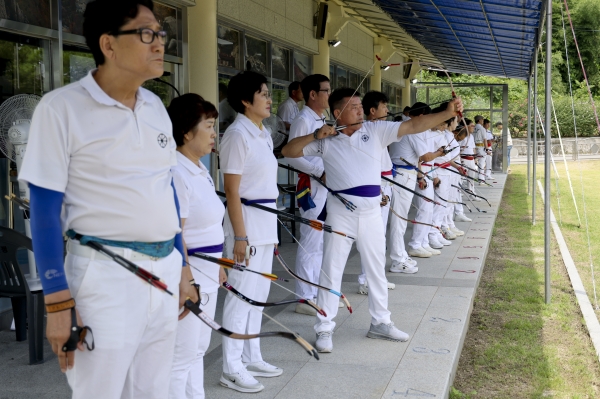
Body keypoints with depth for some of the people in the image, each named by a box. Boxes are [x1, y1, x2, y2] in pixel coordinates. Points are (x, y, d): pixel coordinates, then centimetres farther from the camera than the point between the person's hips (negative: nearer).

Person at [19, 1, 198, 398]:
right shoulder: (62, 107, -10)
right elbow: (44, 208, -10)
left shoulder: (156, 106, 8)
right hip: (105, 275, -6)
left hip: (164, 270, 6)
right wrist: (58, 302, -12)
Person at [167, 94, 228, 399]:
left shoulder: (200, 170, 11)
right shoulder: (176, 173, -19)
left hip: (206, 273, 10)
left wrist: (216, 266, 21)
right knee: (181, 356, -2)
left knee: (197, 350, 17)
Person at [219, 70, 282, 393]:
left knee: (258, 292, 15)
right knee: (242, 294, -4)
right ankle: (231, 369, 6)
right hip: (247, 220, -9)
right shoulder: (237, 134, -15)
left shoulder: (263, 134, 12)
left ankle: (251, 358, 26)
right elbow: (231, 190, -17)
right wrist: (240, 237, -20)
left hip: (267, 220, 9)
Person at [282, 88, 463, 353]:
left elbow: (414, 126, -6)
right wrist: (315, 136, -14)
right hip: (341, 213, -3)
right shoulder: (326, 141, -1)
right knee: (331, 270, 2)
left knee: (377, 269, 14)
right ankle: (324, 329, 11)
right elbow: (288, 152, -1)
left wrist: (448, 113, -16)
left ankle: (380, 323, 30)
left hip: (371, 212, 3)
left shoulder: (376, 131, 1)